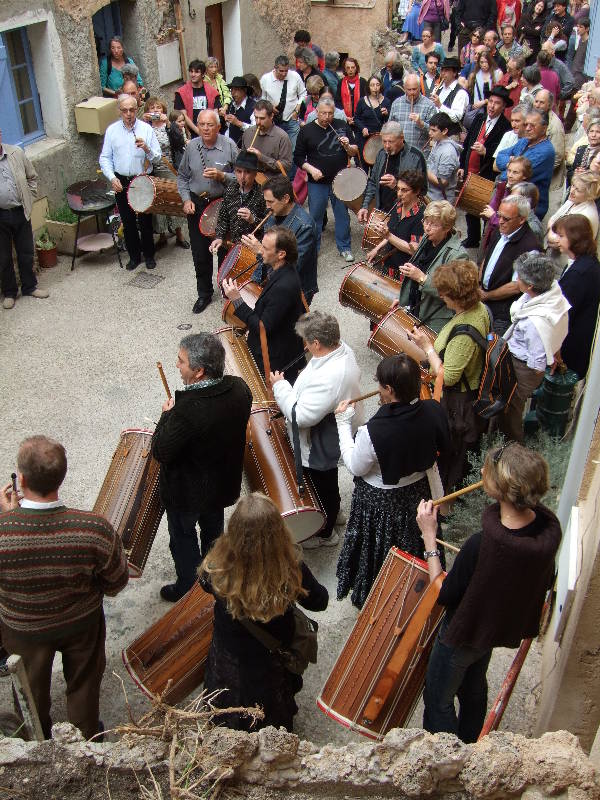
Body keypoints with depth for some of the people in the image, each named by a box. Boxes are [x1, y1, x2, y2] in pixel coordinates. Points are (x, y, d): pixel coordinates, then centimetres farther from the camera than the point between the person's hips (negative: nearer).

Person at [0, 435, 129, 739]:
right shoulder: (95, 529, -36)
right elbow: (116, 584, -17)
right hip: (82, 623, 0)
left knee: (32, 690, 32)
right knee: (83, 683, 30)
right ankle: (87, 739, 56)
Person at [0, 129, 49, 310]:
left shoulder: (16, 153, 1)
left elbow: (32, 176, 13)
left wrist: (29, 197, 5)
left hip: (21, 212, 3)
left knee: (26, 253, 13)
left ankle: (29, 287, 30)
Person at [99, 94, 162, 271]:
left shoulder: (146, 129, -3)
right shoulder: (112, 130, 3)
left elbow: (158, 158, -5)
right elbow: (105, 158, 5)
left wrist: (147, 149, -25)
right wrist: (112, 178, -9)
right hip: (121, 182, 2)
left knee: (145, 220, 5)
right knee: (128, 221, 11)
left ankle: (149, 255, 23)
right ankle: (134, 256, 25)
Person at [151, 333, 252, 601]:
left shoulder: (187, 410, -40)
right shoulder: (239, 388, -19)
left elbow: (160, 453, -27)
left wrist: (167, 415, -14)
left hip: (187, 492, -6)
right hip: (224, 482, 6)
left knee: (183, 538, 22)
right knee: (213, 529, 32)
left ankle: (187, 588, 44)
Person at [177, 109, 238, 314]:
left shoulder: (229, 146, -8)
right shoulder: (191, 147, 1)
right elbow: (182, 176, 11)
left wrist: (221, 176, -21)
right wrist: (186, 199, -1)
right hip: (197, 205, 3)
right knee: (200, 253, 7)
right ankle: (204, 294, 23)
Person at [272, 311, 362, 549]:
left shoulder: (327, 378, -41)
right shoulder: (343, 349, -10)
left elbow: (300, 416, -34)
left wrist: (280, 386, -23)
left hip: (320, 447, -9)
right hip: (335, 432, 9)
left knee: (322, 486, 17)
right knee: (326, 483, 32)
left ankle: (324, 533, 42)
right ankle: (330, 512, 58)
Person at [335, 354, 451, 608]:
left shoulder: (372, 432, -37)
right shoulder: (433, 411, -23)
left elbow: (355, 467, -19)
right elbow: (441, 449, -2)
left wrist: (343, 423, -12)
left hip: (381, 504, -5)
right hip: (420, 491, 5)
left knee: (379, 550, 23)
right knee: (414, 546, 31)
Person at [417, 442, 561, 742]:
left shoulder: (482, 544, -42)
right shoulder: (549, 526, -21)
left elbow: (444, 595, -25)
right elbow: (546, 581, -1)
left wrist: (429, 536, -23)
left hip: (465, 633, -7)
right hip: (503, 625, 7)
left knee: (438, 699, 19)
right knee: (474, 690, 32)